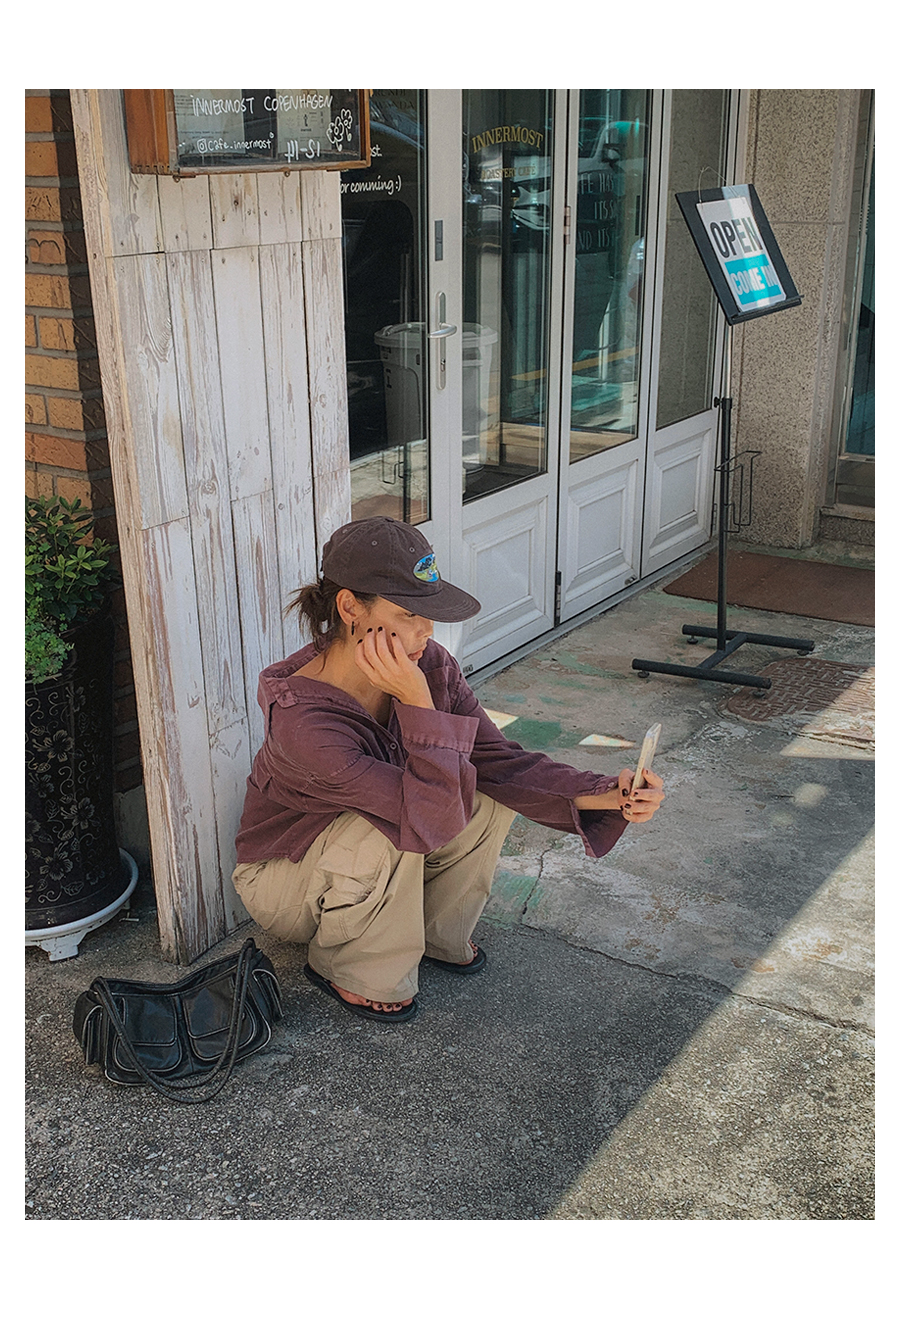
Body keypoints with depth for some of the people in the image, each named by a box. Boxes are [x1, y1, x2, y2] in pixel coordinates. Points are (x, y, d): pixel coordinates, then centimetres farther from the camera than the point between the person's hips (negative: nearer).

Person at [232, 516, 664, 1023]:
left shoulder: (429, 666, -18)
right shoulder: (302, 717, -38)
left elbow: (500, 759, -18)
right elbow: (432, 819, -40)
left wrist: (607, 795, -29)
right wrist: (418, 703, -45)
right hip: (284, 877, -5)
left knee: (492, 795, -15)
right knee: (390, 832, -36)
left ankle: (437, 935, 8)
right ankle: (352, 972, -5)